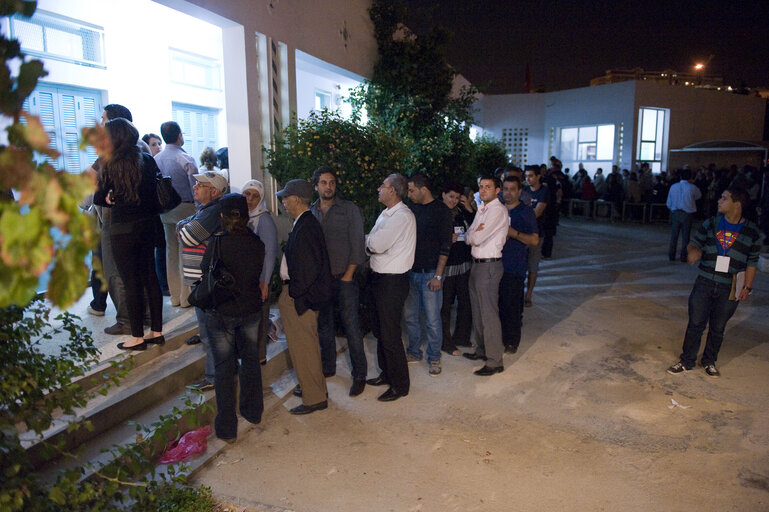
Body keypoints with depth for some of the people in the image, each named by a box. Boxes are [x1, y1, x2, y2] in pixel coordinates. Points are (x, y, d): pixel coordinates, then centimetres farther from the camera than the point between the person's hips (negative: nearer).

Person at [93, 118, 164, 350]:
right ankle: (157, 331, 20)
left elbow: (98, 198, -6)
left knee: (131, 282, 2)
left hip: (123, 230, -5)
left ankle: (137, 337, 12)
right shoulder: (147, 160, 2)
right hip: (147, 226, 5)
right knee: (150, 276, 13)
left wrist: (111, 199, 12)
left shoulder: (110, 164, -12)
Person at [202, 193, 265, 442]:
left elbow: (205, 274, -7)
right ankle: (253, 413, 35)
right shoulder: (256, 243, -8)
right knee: (250, 359, 20)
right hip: (252, 309, 3)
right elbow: (259, 273, 2)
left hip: (222, 312, -3)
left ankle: (227, 428, 15)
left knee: (224, 368, 7)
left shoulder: (217, 244, -18)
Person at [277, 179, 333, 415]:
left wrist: (293, 292, -17)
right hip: (294, 293, 10)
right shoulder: (304, 224, 10)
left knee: (304, 348, 2)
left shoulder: (306, 227, -21)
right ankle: (314, 388, 36)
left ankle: (314, 399, 15)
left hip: (299, 298, -10)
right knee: (303, 346, 21)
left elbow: (310, 267, -26)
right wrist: (290, 291, 14)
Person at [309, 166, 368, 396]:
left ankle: (359, 375, 7)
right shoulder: (310, 212, 8)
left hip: (344, 277, -4)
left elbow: (357, 244, -4)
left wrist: (348, 274, -8)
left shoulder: (349, 209, -1)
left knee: (352, 327, -3)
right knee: (324, 326, 14)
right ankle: (328, 367, 30)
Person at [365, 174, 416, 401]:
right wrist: (371, 244, -9)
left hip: (392, 281, -10)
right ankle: (387, 374, 36)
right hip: (380, 278, 10)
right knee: (381, 330, 19)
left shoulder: (402, 216, -18)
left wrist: (368, 241, -5)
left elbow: (377, 244, -24)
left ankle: (400, 385, 11)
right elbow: (373, 244, 12)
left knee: (390, 334, -2)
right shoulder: (386, 214, 14)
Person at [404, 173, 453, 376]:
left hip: (430, 274, -6)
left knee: (432, 319, 0)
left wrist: (438, 276, -14)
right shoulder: (412, 209, 10)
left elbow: (445, 246, -10)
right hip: (410, 272, 6)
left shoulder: (441, 211, -7)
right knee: (410, 316, 12)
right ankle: (414, 352, 28)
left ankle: (434, 358, 16)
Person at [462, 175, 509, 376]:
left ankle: (494, 361, 2)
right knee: (477, 311, 19)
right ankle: (481, 350, 34)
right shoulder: (482, 209, 15)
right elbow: (469, 238, 10)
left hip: (489, 266, -10)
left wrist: (472, 234, 1)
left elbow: (476, 238, -20)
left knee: (489, 314, -6)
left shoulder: (498, 210, -15)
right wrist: (473, 234, -11)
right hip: (476, 263, 10)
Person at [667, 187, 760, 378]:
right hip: (704, 284, 1)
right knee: (695, 324, 5)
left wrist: (748, 287, -2)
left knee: (718, 328, 12)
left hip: (730, 290, -1)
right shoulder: (711, 224, -1)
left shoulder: (751, 231, -4)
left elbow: (752, 262, 2)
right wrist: (693, 251, -15)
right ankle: (687, 360, 19)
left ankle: (709, 361, 31)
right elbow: (695, 243, 8)